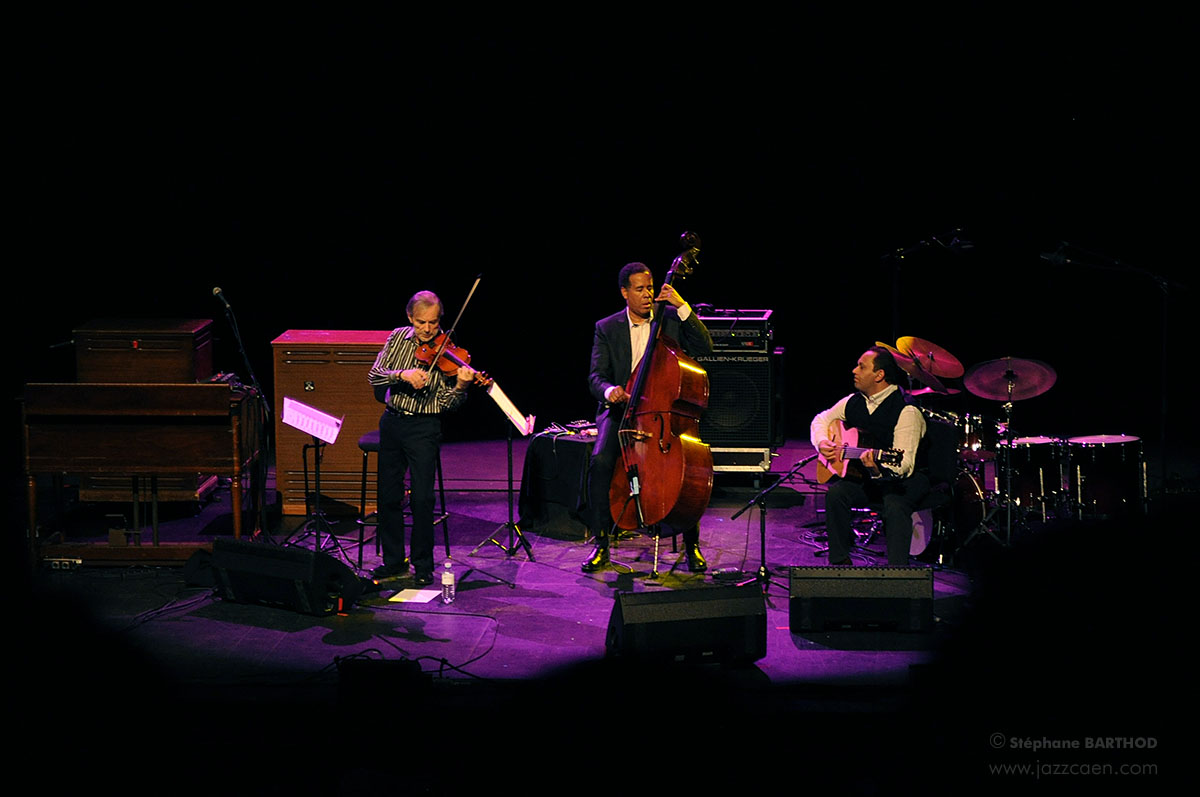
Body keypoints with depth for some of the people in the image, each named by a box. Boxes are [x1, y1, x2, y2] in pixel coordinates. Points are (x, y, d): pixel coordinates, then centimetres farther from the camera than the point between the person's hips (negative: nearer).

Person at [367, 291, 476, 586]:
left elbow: (447, 403, -10)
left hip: (423, 428, -4)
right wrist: (402, 374, -22)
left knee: (422, 498, -9)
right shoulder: (398, 338, 4)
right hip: (392, 422, 4)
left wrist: (460, 387, -31)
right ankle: (393, 560, 21)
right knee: (388, 495, 8)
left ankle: (423, 565, 4)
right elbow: (374, 375, -5)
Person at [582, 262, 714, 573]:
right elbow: (596, 377, 1)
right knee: (601, 460, -28)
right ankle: (601, 544, -13)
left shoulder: (671, 318, 7)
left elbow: (705, 347, -7)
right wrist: (609, 391, -24)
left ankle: (692, 544, -9)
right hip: (621, 410, 0)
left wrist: (683, 307, -14)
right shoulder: (606, 328, 7)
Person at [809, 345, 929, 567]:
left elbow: (903, 465, -28)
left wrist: (879, 468, -48)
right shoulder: (854, 402, 2)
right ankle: (839, 562, -10)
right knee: (835, 493, -21)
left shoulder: (906, 411, -21)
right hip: (865, 476, 6)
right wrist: (822, 442, 0)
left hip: (907, 478, -6)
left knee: (895, 505, -36)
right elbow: (821, 419, 21)